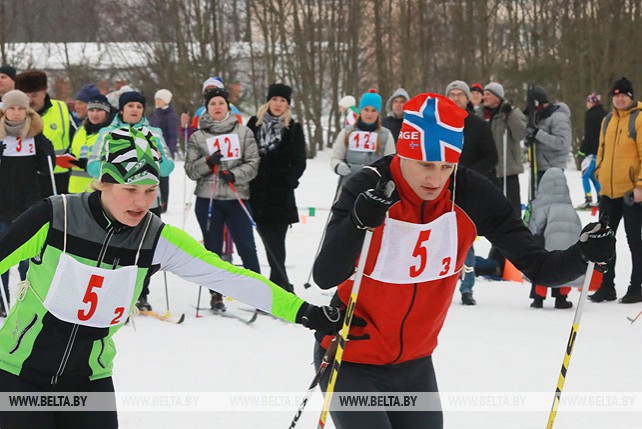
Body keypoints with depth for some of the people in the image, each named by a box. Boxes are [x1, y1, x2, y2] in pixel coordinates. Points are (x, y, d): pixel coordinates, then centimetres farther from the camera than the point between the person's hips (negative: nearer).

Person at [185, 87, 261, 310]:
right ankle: (216, 294, 14)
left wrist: (235, 175, -13)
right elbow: (190, 169, 5)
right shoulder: (198, 137, 8)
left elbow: (253, 162, 3)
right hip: (208, 199, 1)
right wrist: (207, 163, -13)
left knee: (247, 247, -6)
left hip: (237, 196, -1)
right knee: (213, 248, 6)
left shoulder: (243, 132, 7)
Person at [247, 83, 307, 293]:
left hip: (280, 196, -2)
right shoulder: (255, 124, 8)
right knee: (270, 242, 2)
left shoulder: (293, 129, 4)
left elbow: (299, 163, 4)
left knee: (275, 244, -6)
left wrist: (288, 181, -8)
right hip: (257, 193, 2)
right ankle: (283, 287, 9)